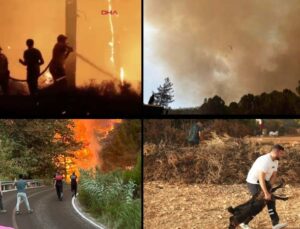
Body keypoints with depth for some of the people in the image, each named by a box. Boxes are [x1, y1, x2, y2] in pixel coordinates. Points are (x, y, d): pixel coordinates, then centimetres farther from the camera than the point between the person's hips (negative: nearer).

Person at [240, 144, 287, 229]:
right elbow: (261, 178, -33)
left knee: (271, 201, 7)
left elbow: (274, 176, 2)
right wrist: (266, 193, -34)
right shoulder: (265, 161, -29)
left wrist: (268, 188, -12)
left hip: (263, 182, 10)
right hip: (254, 183, -10)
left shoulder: (275, 161, 2)